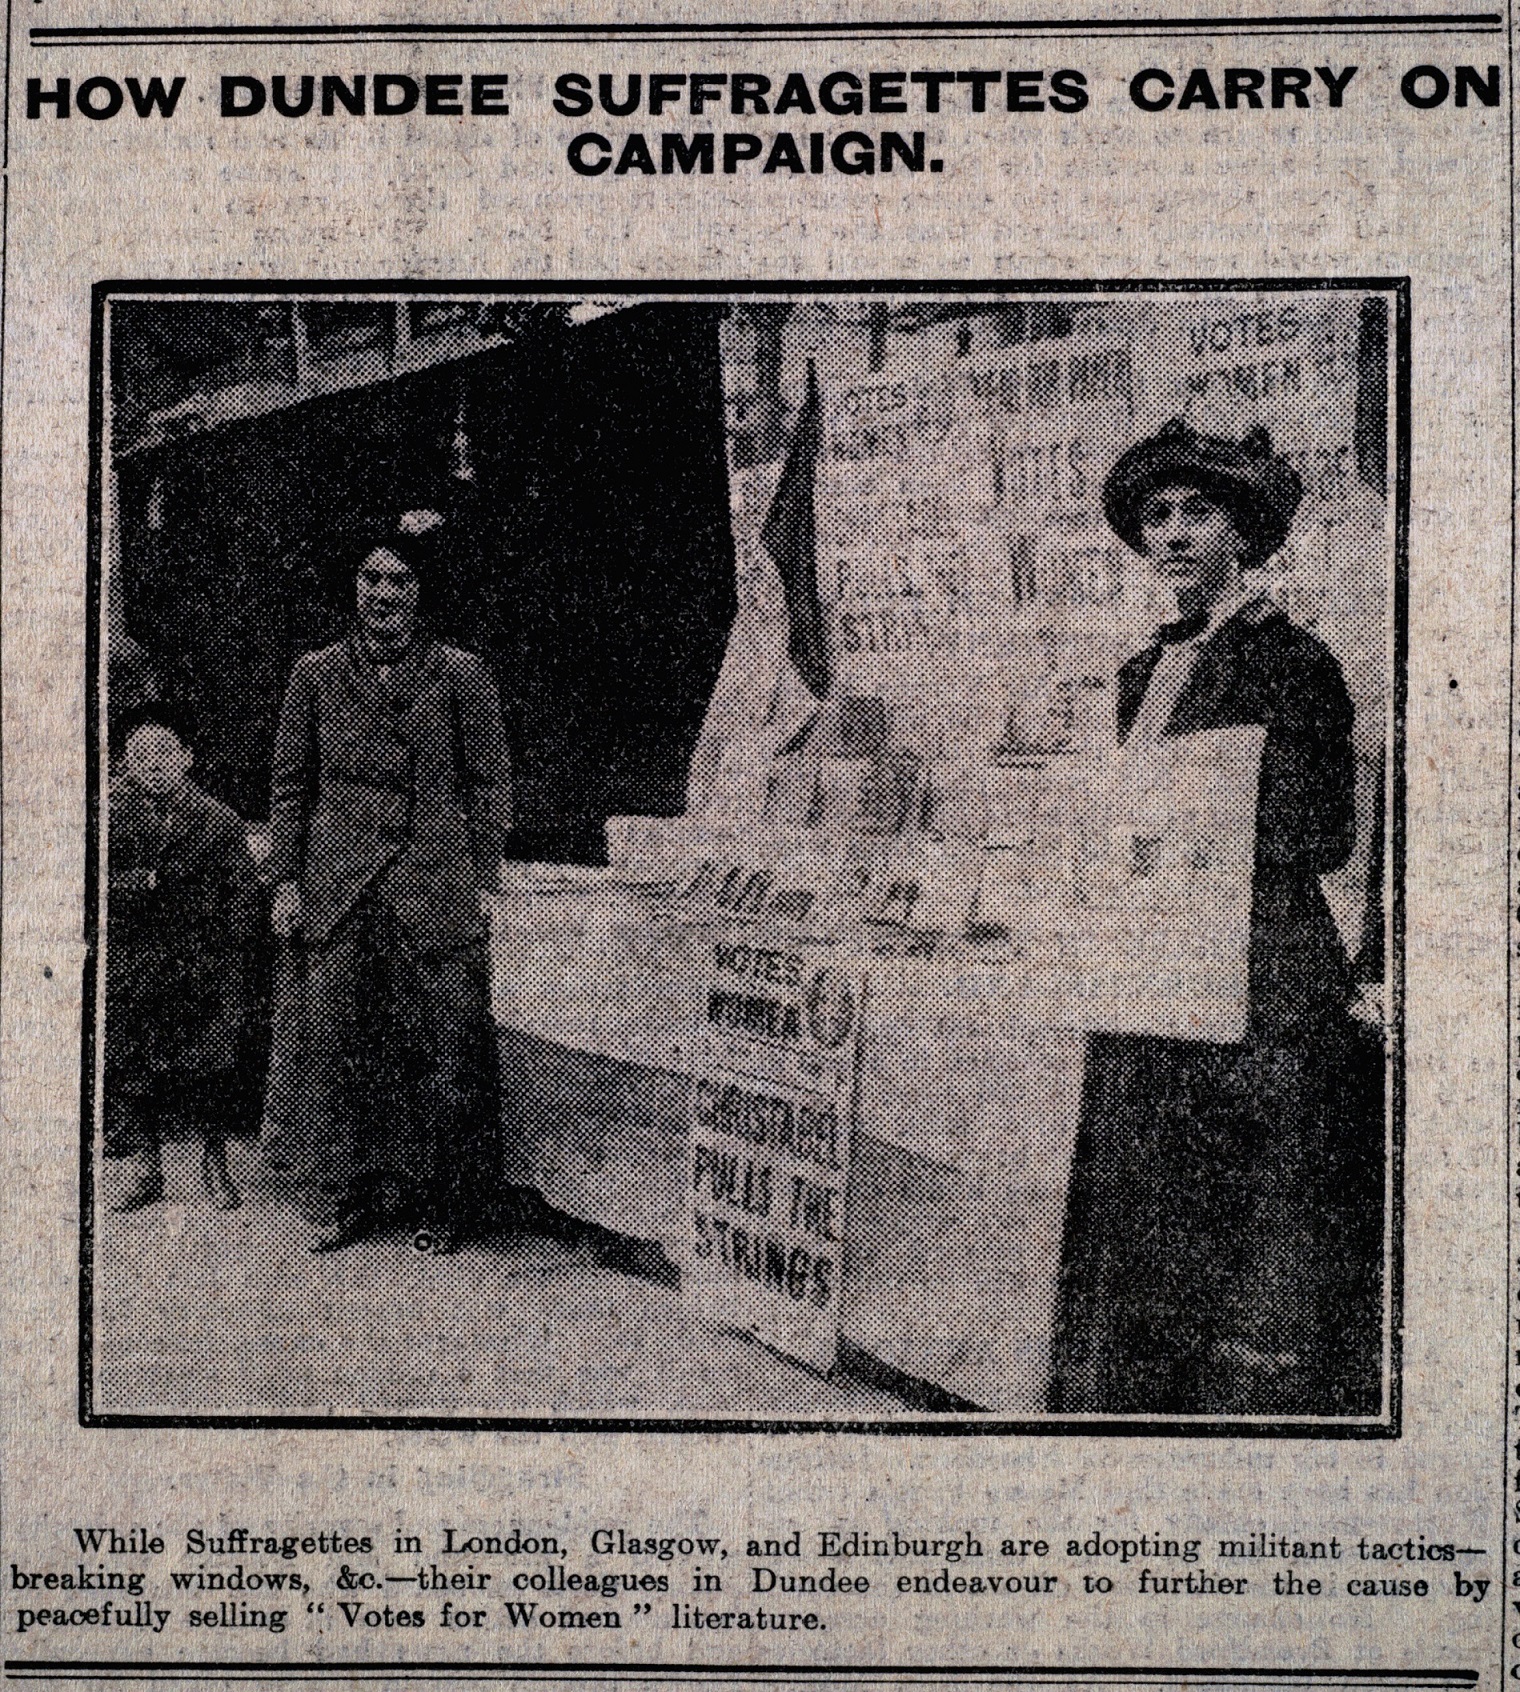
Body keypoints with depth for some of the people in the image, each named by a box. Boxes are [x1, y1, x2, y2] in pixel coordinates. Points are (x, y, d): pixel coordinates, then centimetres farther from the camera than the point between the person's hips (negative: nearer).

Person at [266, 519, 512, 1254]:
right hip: (336, 895, 2)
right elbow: (290, 785, 13)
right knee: (333, 1045, 1)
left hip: (436, 892, -2)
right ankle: (341, 1201, 14)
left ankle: (442, 1207, 11)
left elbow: (489, 785, 6)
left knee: (444, 1052, -1)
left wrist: (481, 884, 0)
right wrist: (286, 881, 6)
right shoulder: (316, 675, 10)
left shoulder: (459, 674, 5)